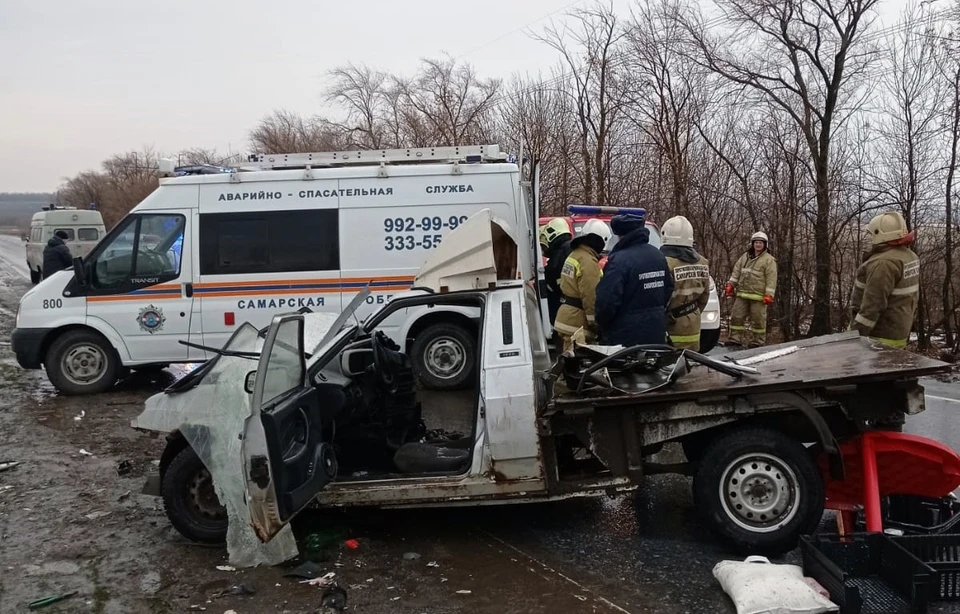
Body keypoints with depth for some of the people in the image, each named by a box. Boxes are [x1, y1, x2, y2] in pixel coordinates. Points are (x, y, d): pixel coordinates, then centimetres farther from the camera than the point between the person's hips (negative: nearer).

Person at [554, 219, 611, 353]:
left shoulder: (574, 255, 14)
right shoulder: (588, 261, -17)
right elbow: (590, 295, -20)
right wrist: (594, 322, -16)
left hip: (566, 317, 10)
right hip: (577, 321, -10)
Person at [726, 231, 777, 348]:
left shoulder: (769, 260, -3)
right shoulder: (745, 257, 14)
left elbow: (771, 279, -8)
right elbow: (736, 271, 17)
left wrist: (769, 295, -15)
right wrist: (731, 284, 6)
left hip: (758, 296, -5)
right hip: (742, 294, 5)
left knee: (758, 319, 1)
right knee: (737, 316, 3)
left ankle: (758, 341, 11)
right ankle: (735, 338, 9)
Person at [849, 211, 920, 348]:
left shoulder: (884, 263, -23)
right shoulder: (909, 256, 10)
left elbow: (873, 304, -25)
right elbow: (912, 296, 18)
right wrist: (906, 329, 24)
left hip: (879, 336, -10)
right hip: (898, 331, 10)